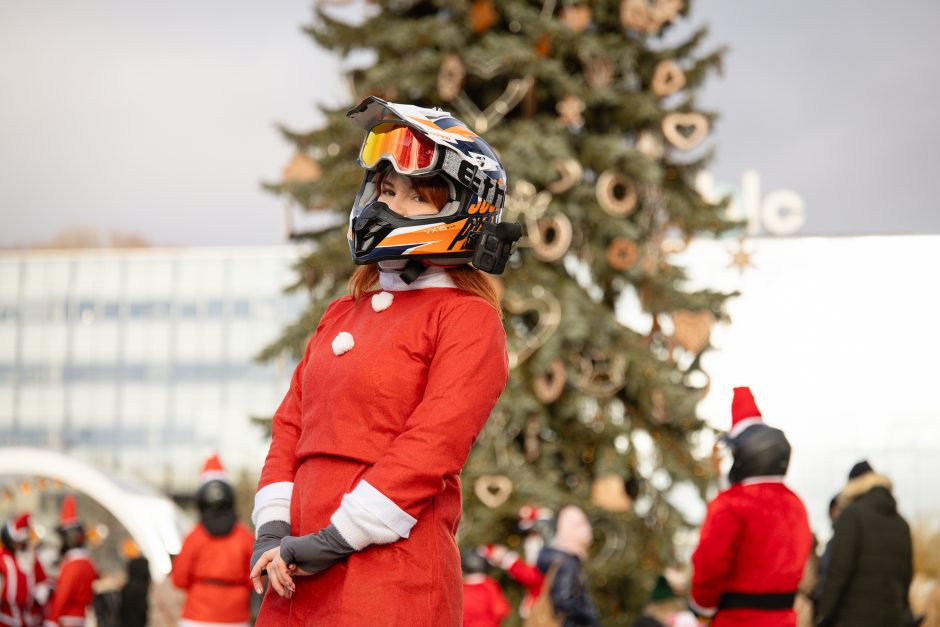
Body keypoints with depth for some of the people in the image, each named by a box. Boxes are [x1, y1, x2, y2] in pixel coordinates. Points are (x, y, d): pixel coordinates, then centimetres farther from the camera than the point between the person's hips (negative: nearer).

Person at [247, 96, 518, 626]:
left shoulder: (468, 318, -3)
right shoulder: (342, 315, 19)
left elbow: (433, 445, -13)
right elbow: (291, 424, 16)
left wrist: (336, 541, -15)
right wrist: (272, 531, 1)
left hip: (393, 577, -6)